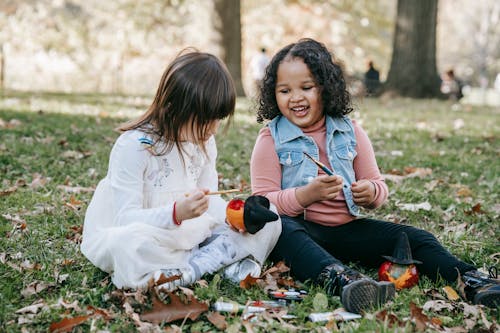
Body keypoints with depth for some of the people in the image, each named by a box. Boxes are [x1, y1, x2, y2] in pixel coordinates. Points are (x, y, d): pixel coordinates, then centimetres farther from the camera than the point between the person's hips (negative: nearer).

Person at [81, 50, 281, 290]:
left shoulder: (205, 142, -1)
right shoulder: (134, 145, -22)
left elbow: (209, 201, 4)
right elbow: (126, 218, -25)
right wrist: (176, 212, -42)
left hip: (184, 233, 6)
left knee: (268, 221, -6)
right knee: (130, 243, -44)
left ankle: (191, 268, -22)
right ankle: (226, 260, -24)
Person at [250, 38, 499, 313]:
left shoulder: (350, 131, 7)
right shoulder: (271, 139, -3)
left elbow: (378, 185, 12)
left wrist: (371, 192, -13)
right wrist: (306, 194, -26)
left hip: (347, 229, 5)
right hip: (302, 228, -4)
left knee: (414, 238, -11)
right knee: (279, 229, -39)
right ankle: (340, 279, -60)